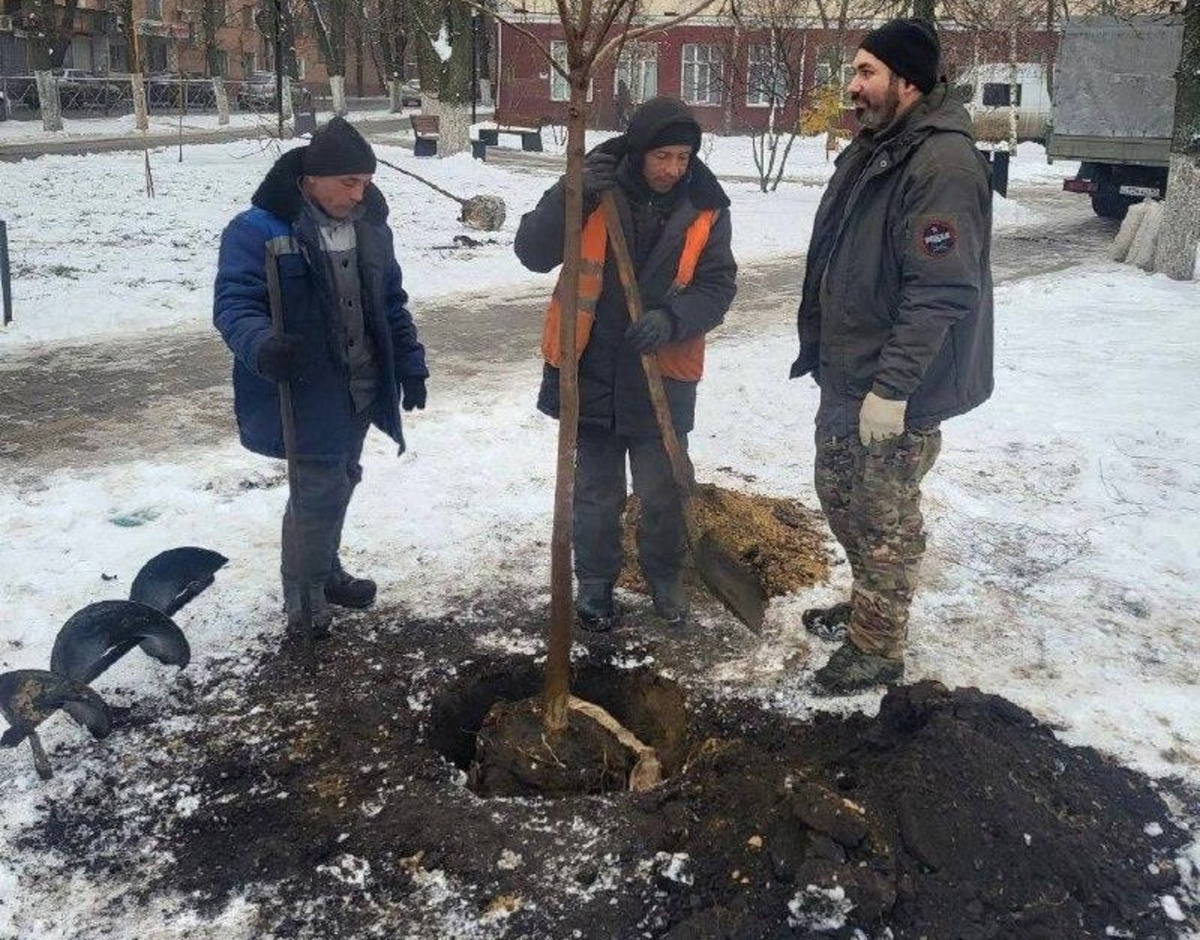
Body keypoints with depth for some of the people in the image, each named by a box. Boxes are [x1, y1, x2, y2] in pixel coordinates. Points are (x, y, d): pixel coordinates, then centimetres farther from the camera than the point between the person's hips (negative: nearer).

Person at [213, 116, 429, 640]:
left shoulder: (370, 226, 6)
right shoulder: (259, 229, -16)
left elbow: (391, 304, 14)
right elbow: (233, 303, -20)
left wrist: (411, 365, 12)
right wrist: (260, 346, -40)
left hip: (359, 392, 7)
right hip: (302, 395, -7)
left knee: (337, 483, 19)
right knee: (318, 492, -6)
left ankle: (323, 570, 40)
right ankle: (303, 601, 13)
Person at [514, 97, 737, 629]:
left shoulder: (706, 207, -4)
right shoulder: (593, 188, -7)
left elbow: (718, 286, -3)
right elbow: (533, 253, -11)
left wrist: (673, 319, -22)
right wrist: (571, 195, -26)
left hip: (662, 375, 1)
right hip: (591, 370, 0)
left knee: (663, 493, 10)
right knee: (596, 492, 12)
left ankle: (665, 576, 34)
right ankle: (595, 582, 30)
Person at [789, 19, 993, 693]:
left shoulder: (944, 162, -21)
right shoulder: (871, 148, 10)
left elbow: (941, 291, -26)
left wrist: (892, 387, -26)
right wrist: (819, 350, 20)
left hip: (898, 392, -10)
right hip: (844, 374, 10)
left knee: (885, 522, 4)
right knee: (840, 494, 22)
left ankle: (877, 649, 20)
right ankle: (866, 607, 41)